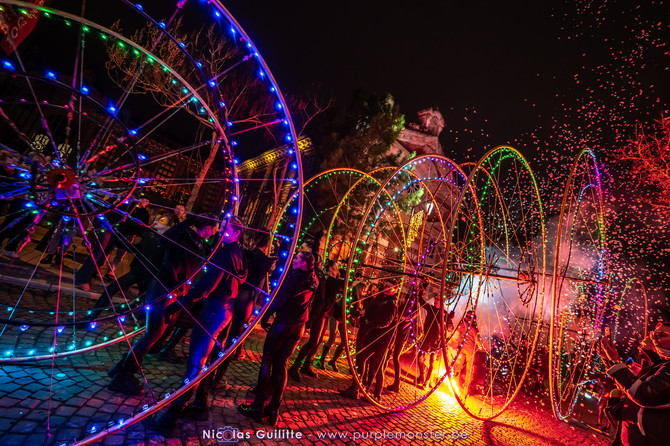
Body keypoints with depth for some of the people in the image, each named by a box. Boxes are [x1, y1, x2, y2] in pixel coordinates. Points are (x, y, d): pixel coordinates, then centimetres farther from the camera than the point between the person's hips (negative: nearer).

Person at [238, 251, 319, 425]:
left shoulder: (293, 277, -15)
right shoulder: (313, 282, 5)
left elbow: (278, 300, -16)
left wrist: (264, 317, -7)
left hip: (283, 323, -6)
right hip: (299, 326, 6)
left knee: (267, 361, 5)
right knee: (280, 364, 13)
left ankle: (258, 406, 9)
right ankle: (274, 409, 18)